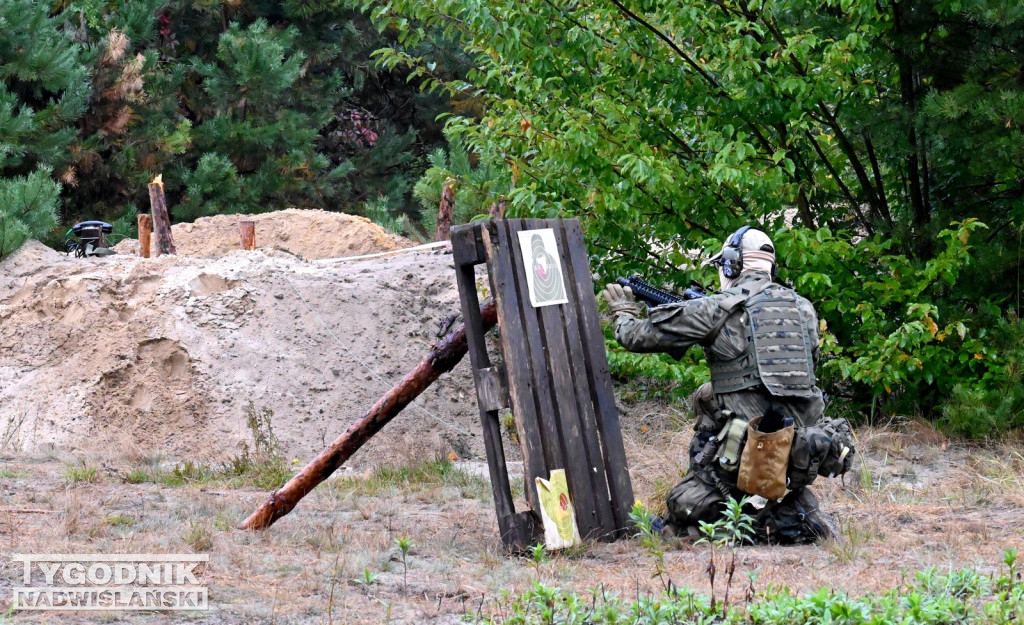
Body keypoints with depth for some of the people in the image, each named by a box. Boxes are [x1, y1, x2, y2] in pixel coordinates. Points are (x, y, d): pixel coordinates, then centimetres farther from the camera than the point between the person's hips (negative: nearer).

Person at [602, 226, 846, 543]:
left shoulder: (718, 309, -4)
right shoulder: (804, 309, 10)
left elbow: (639, 337, 3)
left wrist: (624, 312, 27)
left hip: (743, 454, -4)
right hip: (797, 454, 4)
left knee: (677, 522, 11)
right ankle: (786, 517, 4)